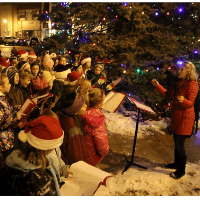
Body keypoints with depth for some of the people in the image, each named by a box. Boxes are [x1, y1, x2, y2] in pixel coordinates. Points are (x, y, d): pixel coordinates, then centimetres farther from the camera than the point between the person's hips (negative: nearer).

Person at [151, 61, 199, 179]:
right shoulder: (180, 83, 14)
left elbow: (190, 103, -20)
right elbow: (169, 95, 17)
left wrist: (183, 100, -42)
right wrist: (158, 86, 14)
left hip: (185, 117, -9)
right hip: (177, 116, 9)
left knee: (180, 144, -4)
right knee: (177, 142, 18)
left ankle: (181, 170, 10)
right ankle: (177, 163, 34)